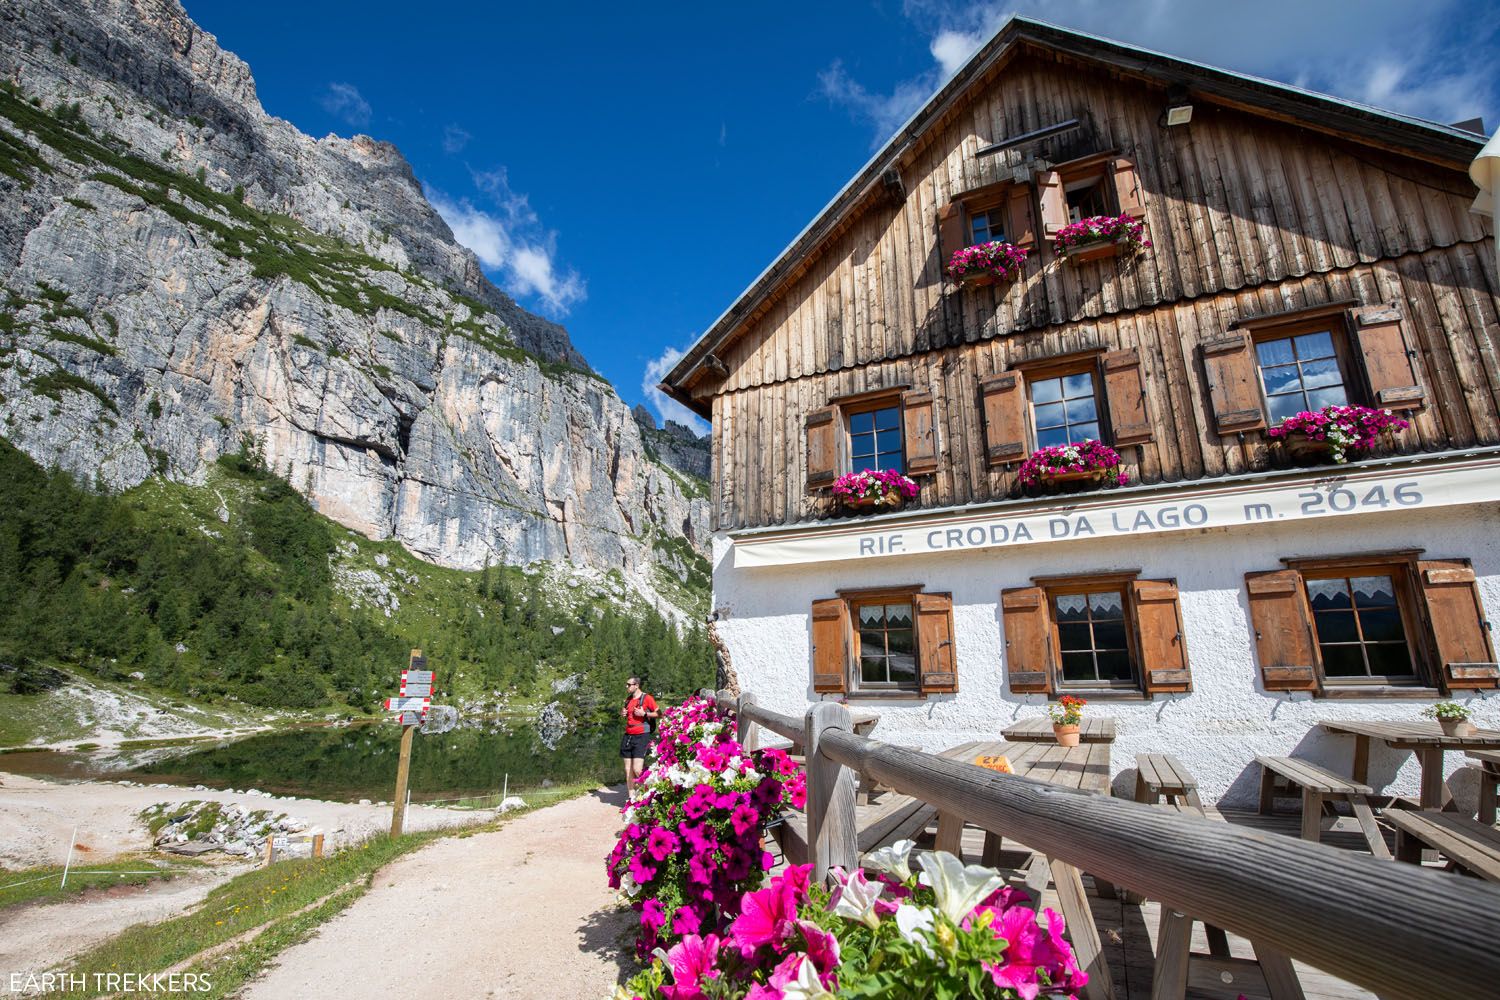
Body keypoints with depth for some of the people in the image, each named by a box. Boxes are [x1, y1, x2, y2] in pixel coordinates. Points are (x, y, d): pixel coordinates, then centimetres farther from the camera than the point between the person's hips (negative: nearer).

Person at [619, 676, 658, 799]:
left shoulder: (647, 698, -7)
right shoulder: (628, 699, 14)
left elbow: (659, 714, -7)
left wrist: (644, 714, -17)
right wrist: (622, 714, 8)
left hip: (641, 737, -7)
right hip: (628, 736, 7)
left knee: (637, 770, -14)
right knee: (628, 770, 7)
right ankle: (631, 797, 15)